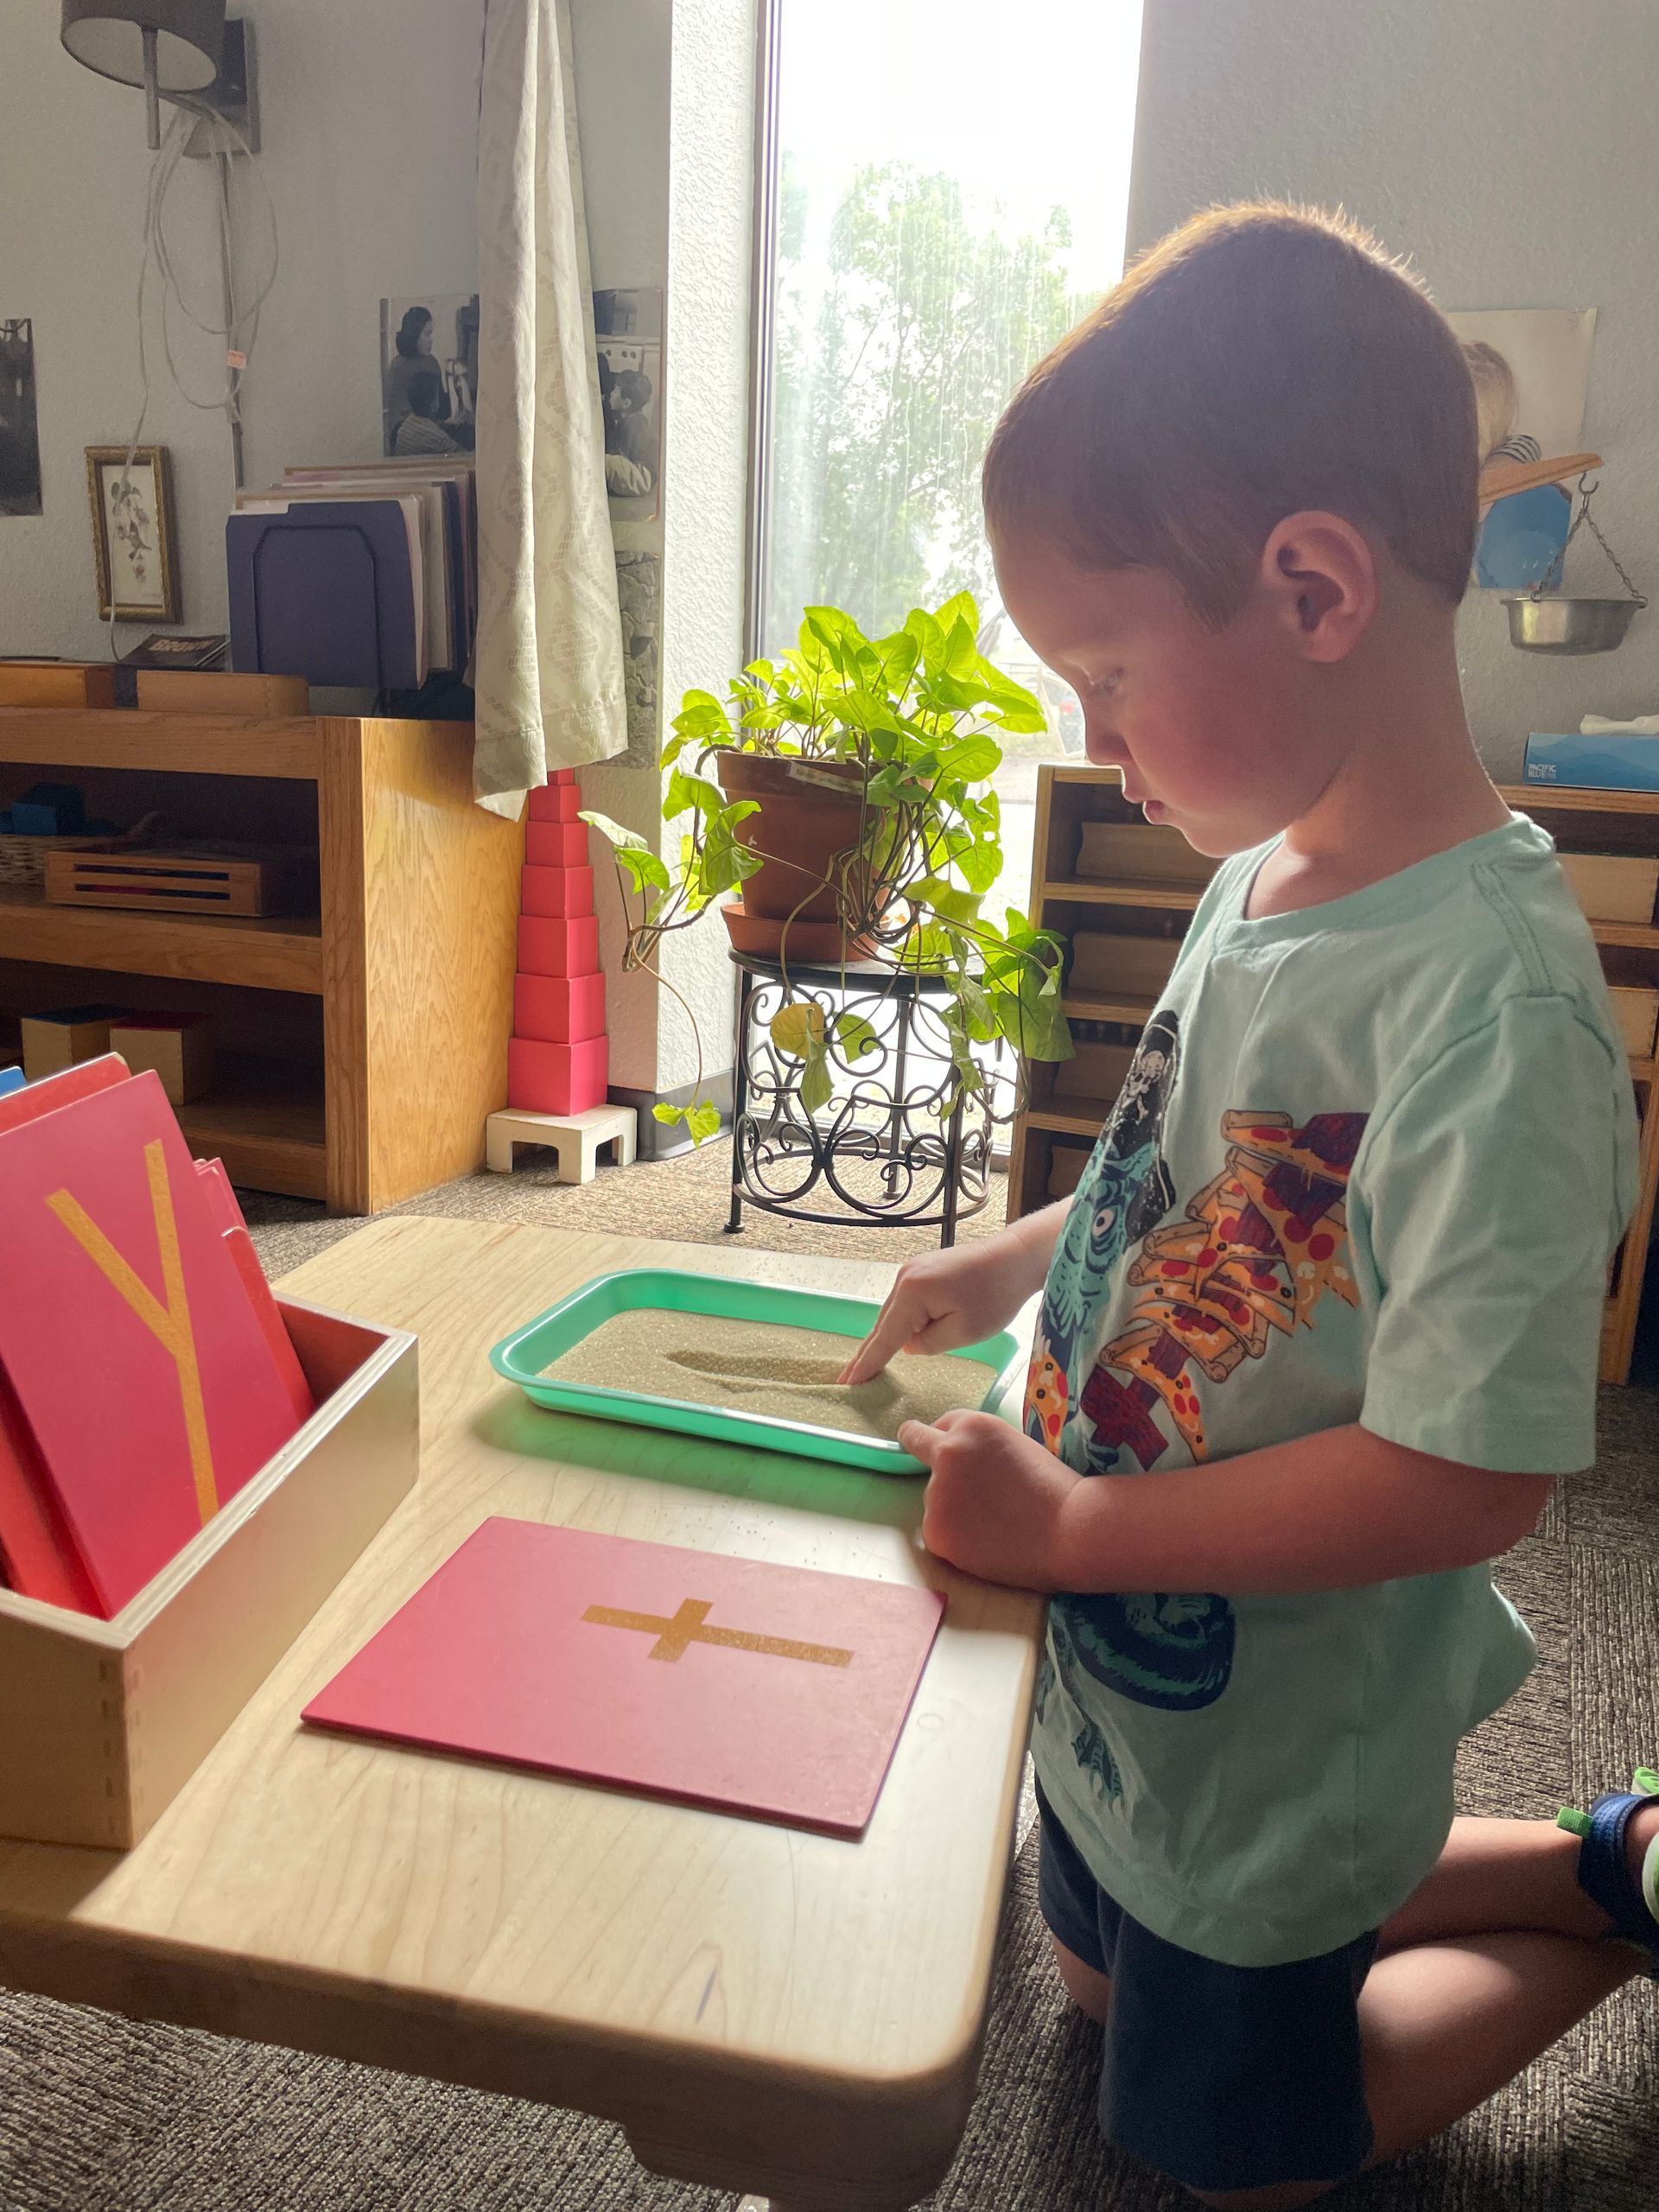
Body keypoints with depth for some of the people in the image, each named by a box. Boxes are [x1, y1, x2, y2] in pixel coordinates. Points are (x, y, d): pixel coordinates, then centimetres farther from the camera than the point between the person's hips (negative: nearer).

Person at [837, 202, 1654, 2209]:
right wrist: (1010, 1269, -1)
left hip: (1272, 1730, -7)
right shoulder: (1263, 880, -7)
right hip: (1129, 1670, 8)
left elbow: (1468, 1474, -31)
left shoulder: (1486, 994, -33)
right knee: (1116, 1988, 34)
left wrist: (1068, 1522, -24)